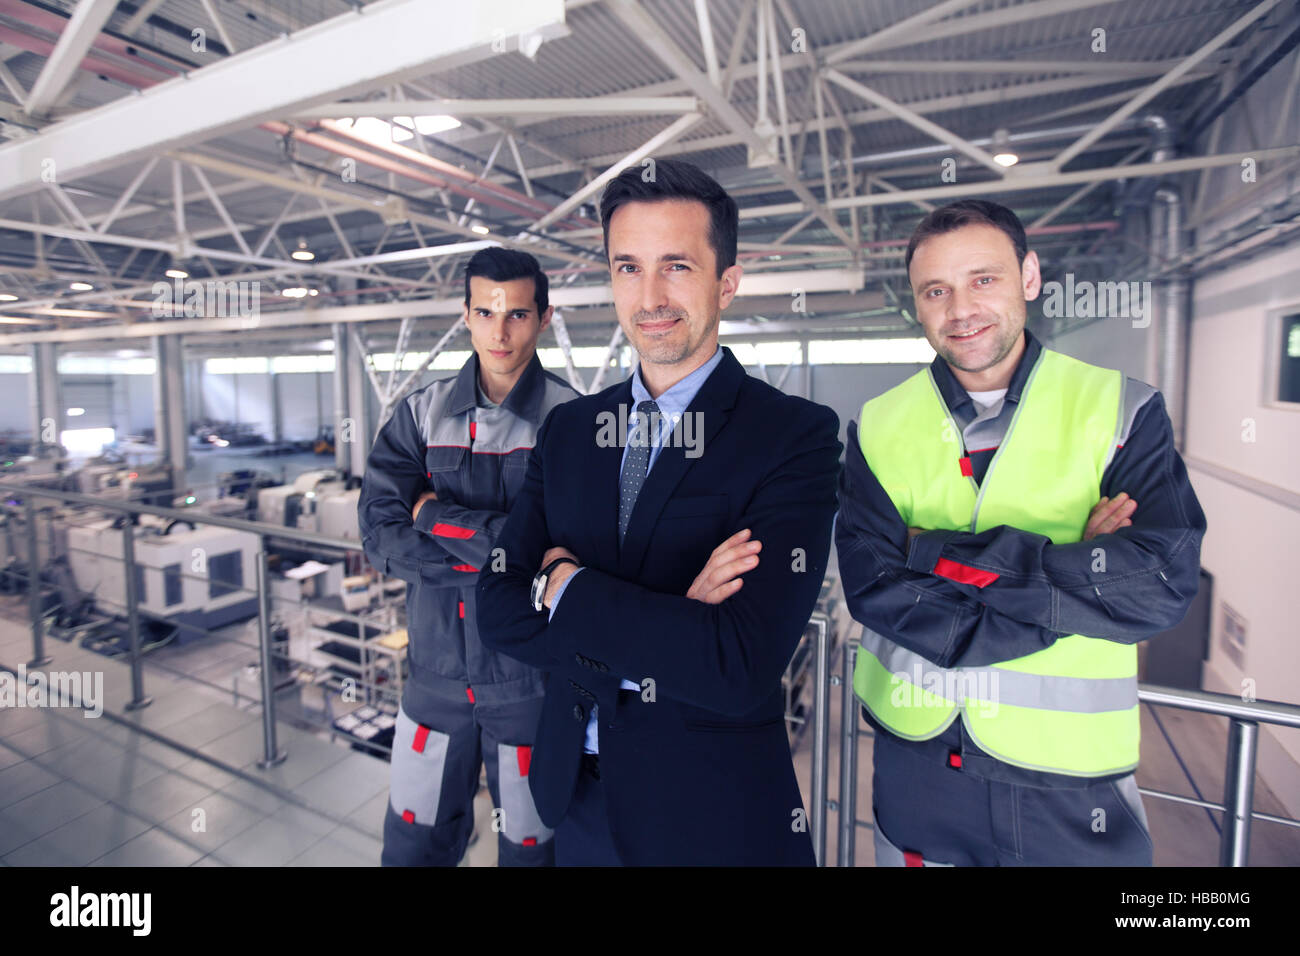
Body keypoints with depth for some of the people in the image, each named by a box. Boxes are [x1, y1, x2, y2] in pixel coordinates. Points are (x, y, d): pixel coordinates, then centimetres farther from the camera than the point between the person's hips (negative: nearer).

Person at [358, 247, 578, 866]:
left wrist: (437, 516, -13)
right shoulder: (421, 414, 0)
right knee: (411, 846, 20)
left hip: (530, 675, -3)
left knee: (531, 848, 17)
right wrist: (498, 550, -17)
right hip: (436, 670, 3)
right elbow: (380, 537, -9)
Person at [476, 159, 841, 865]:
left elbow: (740, 669, -26)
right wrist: (668, 630, -21)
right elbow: (498, 613, -7)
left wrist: (564, 583, -16)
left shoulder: (796, 435, -16)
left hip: (718, 816, -4)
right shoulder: (568, 430, -1)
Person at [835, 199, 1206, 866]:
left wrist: (948, 555, -21)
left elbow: (1165, 584, -18)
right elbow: (871, 589, -15)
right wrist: (1075, 570, -18)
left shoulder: (1123, 413, -6)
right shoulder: (878, 429, -5)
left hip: (1070, 776, 0)